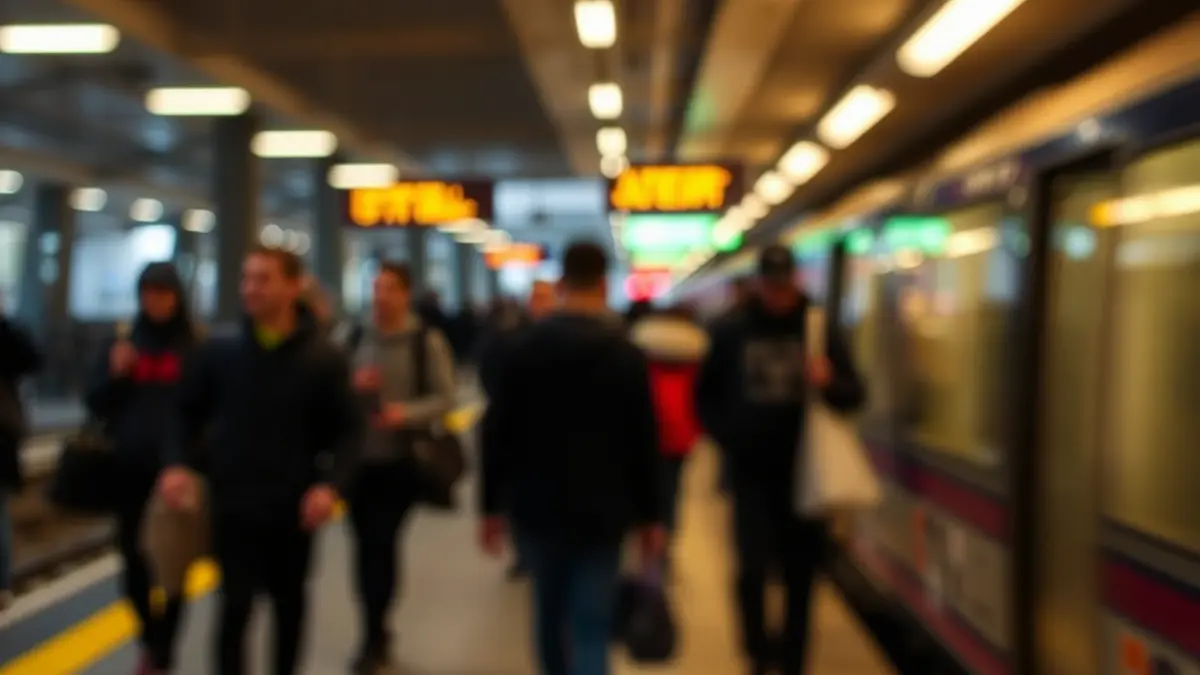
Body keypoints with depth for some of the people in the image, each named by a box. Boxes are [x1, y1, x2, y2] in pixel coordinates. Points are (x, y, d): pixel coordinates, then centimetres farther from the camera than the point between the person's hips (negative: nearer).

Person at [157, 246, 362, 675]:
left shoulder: (323, 359, -6)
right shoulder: (219, 351, -2)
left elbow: (347, 430, -3)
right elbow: (189, 413, 8)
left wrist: (331, 483, -19)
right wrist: (179, 464, -9)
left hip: (294, 506, 0)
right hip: (233, 503, 0)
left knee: (289, 602, 17)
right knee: (235, 604, -4)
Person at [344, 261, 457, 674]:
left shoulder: (428, 342, -6)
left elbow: (445, 398, -7)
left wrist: (406, 413, -23)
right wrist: (353, 386, -13)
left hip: (403, 462, -3)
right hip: (358, 458, 3)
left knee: (382, 543, -5)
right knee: (366, 545, 9)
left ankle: (373, 638, 10)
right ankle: (376, 633, 26)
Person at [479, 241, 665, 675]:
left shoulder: (526, 347, -2)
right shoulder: (625, 353, -3)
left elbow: (498, 432, -3)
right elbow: (643, 442, -2)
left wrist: (491, 505, 5)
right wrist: (650, 516, 6)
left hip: (537, 506, 2)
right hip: (599, 511, -2)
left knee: (550, 614, 21)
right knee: (591, 627, -1)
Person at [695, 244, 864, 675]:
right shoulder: (732, 334, 4)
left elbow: (854, 395, 3)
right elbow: (705, 394, 13)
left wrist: (829, 383, -18)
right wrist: (725, 434, -2)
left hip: (804, 473, 1)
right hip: (750, 471, 0)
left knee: (799, 575, 7)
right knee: (752, 566, -8)